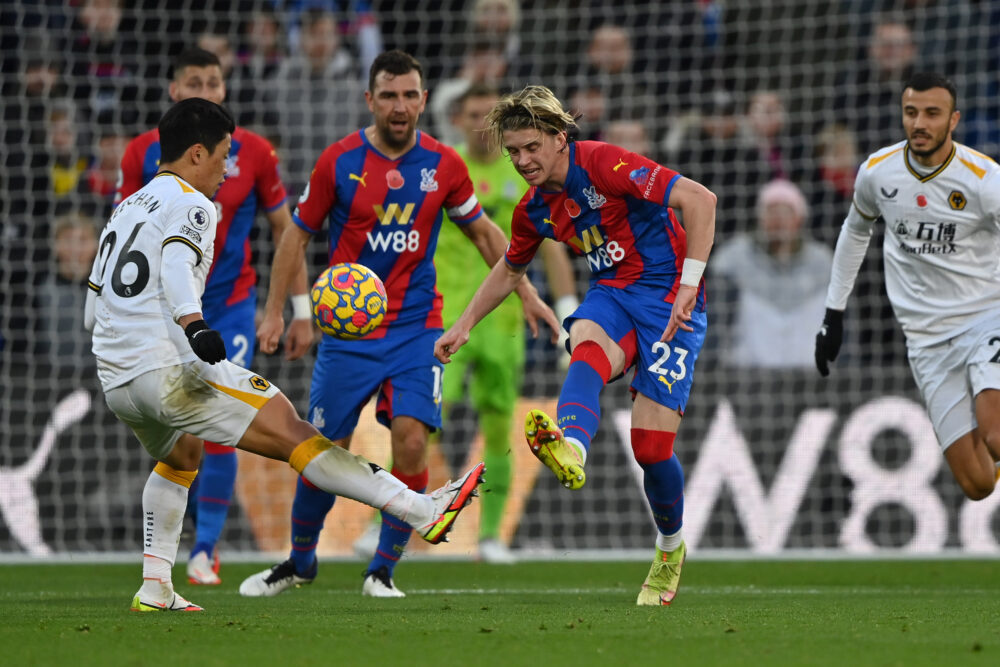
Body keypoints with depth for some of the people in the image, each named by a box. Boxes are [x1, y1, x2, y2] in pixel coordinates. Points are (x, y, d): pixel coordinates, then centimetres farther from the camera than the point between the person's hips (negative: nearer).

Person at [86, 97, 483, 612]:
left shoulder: (125, 209, 23)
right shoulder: (190, 204, -2)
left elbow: (91, 312, 27)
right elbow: (176, 264, -24)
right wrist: (193, 325, -39)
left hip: (114, 379, 9)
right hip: (171, 370, -9)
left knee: (180, 456, 36)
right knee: (291, 431, -14)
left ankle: (154, 587, 29)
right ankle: (426, 512, -21)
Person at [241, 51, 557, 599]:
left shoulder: (443, 164, -1)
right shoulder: (339, 161, -6)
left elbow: (482, 231, 15)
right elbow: (298, 234, 5)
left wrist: (526, 294, 12)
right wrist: (274, 311, 1)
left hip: (416, 326, 1)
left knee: (411, 439, -16)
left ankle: (383, 570, 0)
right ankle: (299, 562, 25)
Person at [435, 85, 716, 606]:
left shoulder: (602, 164, -16)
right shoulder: (534, 209, 8)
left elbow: (699, 199, -22)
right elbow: (510, 268, 29)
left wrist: (689, 285, -26)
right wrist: (464, 325, 23)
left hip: (666, 294, -5)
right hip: (611, 294, 5)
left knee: (652, 445, -12)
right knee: (587, 345, -34)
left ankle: (670, 548, 17)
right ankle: (571, 452, -66)